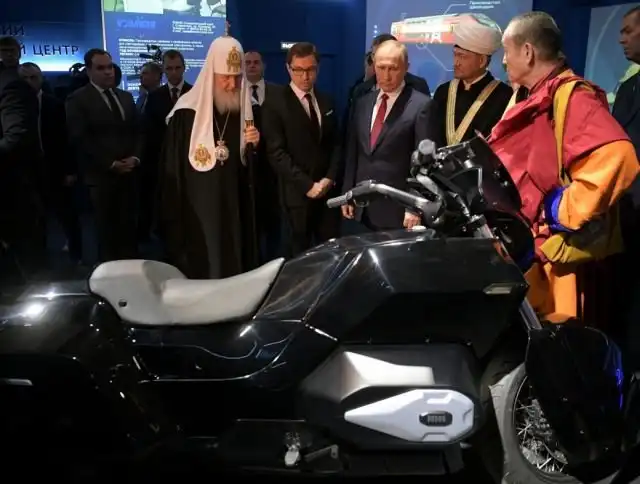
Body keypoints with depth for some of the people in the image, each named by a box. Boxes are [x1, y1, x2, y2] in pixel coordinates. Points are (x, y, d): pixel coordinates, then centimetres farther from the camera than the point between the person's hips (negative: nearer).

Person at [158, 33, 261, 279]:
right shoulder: (187, 112, -8)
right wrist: (172, 219, -4)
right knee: (199, 274, -1)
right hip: (195, 212, -3)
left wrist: (253, 147, -10)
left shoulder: (246, 111, 4)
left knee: (235, 270, 7)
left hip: (235, 210, 4)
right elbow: (171, 169, -4)